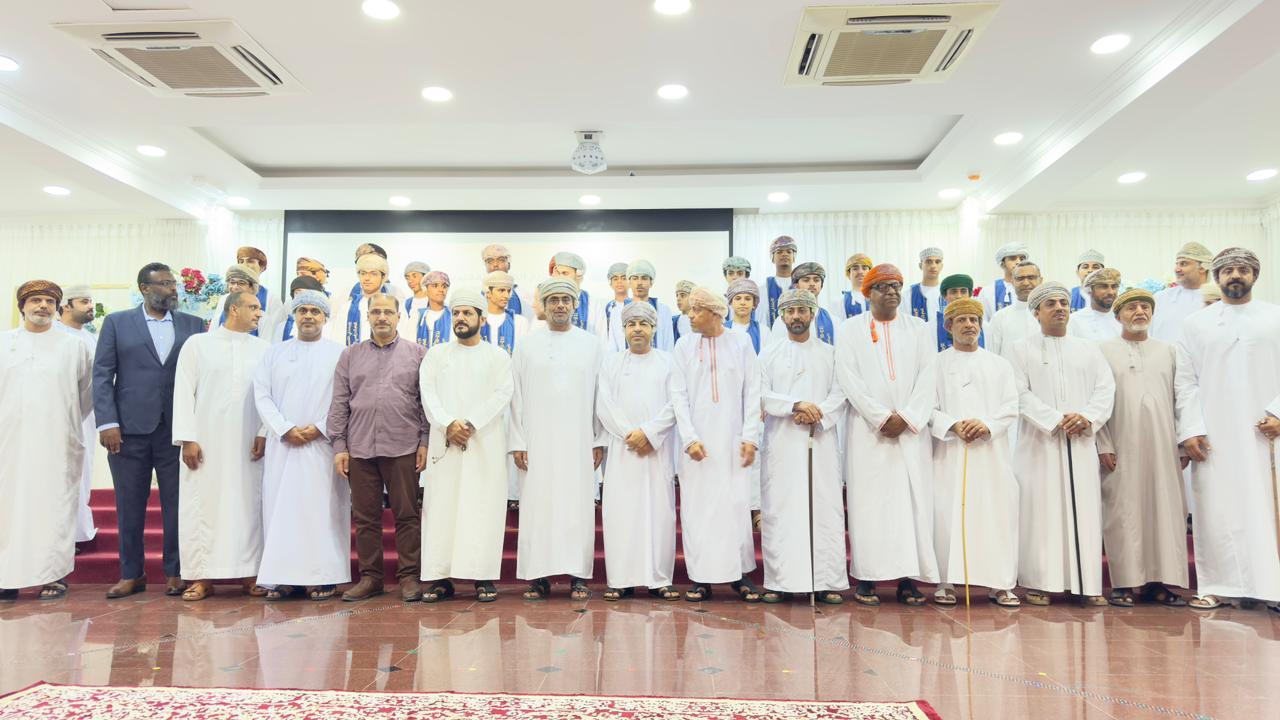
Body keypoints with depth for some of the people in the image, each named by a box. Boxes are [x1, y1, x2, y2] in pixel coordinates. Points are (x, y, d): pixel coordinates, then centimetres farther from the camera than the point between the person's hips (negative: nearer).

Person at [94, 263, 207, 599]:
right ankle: (131, 574, 21)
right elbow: (102, 375, 2)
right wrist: (107, 423, -8)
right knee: (129, 505, 8)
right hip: (129, 429, 0)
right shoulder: (116, 322, 7)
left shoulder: (193, 325, 9)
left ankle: (175, 572, 17)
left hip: (178, 429, 1)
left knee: (177, 504, 5)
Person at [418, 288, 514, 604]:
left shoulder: (498, 356, 9)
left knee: (484, 506, -4)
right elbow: (428, 394, 3)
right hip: (444, 442, 2)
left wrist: (470, 424, -15)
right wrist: (448, 424, -13)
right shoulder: (436, 354, 14)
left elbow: (501, 395, -3)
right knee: (441, 506, -1)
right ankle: (440, 578, 4)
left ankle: (484, 578, 0)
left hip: (486, 443, -2)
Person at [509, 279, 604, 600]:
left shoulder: (592, 344, 8)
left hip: (578, 440, 0)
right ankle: (538, 576, 7)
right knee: (537, 507, 0)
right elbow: (516, 396, 5)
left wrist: (599, 440, -1)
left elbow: (600, 394, 5)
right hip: (538, 440, 0)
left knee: (578, 506, 0)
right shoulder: (527, 344, 8)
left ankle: (578, 576, 7)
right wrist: (518, 442, -1)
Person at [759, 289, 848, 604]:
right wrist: (796, 405, -14)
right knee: (779, 510, -2)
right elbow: (762, 395, 0)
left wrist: (816, 414, -15)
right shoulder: (769, 354, 11)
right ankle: (779, 582, 4)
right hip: (782, 443, 0)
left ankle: (828, 582, 5)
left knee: (826, 509, -1)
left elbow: (840, 394, 2)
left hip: (822, 442, 0)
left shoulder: (831, 353, 12)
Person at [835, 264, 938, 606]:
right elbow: (848, 378, -4)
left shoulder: (920, 328, 12)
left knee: (913, 499, -1)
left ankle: (908, 577, 5)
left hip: (911, 430, 2)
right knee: (868, 501, -3)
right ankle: (867, 577, 2)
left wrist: (906, 417, -11)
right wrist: (882, 417, -11)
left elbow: (928, 376, 2)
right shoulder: (851, 328, 7)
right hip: (867, 430, -2)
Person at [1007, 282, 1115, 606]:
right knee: (1041, 510, -3)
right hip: (1040, 442, -3)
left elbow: (1106, 387, 6)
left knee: (1085, 510, 2)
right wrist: (1056, 420, -15)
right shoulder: (1022, 349, 6)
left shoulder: (1089, 348, 16)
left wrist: (1088, 417, -11)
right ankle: (1038, 582, 3)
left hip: (1081, 443, 3)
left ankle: (1087, 582, 8)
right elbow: (1021, 393, -5)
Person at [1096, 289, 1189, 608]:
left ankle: (1158, 580, 11)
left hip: (1162, 446, 3)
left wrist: (1183, 442, 3)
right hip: (1122, 447, -3)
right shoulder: (1104, 350, 4)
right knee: (1124, 512, -1)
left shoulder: (1168, 350, 14)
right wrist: (1103, 445, -9)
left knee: (1165, 510, 3)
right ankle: (1126, 582, 4)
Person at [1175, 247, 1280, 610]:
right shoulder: (1196, 323, 10)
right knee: (1215, 509, 0)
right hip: (1213, 433, 0)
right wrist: (1191, 429, -4)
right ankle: (1216, 586, 5)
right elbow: (1185, 381, 5)